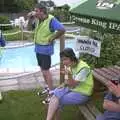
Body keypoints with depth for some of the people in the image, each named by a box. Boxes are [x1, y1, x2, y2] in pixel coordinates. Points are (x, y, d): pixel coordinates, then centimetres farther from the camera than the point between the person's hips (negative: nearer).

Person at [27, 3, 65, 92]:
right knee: (42, 69, 17)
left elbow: (62, 30, -25)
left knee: (46, 71, -4)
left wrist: (52, 38, -16)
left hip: (45, 49, -8)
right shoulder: (38, 20, 4)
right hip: (38, 49, 8)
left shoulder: (51, 20, -19)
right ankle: (47, 87, 32)